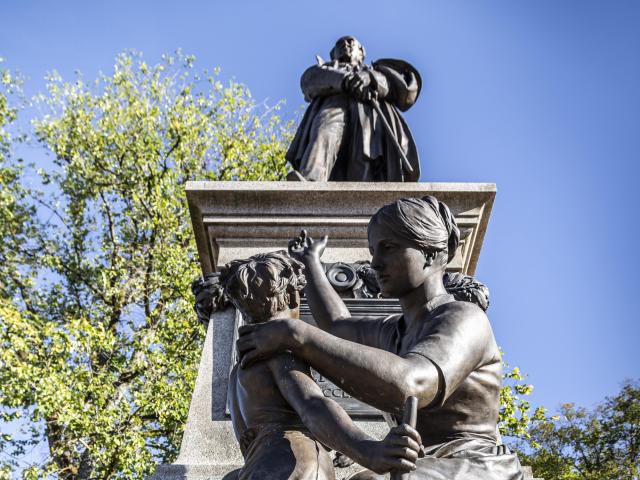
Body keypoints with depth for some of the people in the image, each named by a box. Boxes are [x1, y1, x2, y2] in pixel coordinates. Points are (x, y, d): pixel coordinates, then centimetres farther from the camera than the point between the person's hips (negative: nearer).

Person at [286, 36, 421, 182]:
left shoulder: (374, 70, 43)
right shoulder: (325, 69, 40)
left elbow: (397, 84, 18)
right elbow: (311, 79, 13)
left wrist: (368, 78, -6)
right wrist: (344, 80, -11)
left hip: (370, 111, 2)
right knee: (324, 135, -39)